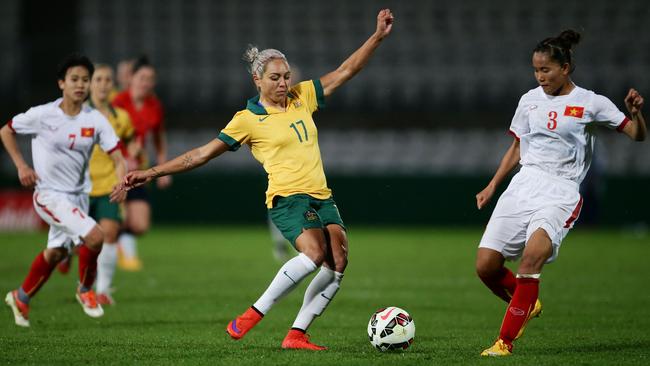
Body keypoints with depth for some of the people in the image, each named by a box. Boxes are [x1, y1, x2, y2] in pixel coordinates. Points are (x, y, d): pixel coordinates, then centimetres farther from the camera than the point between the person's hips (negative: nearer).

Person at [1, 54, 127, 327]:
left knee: (56, 252, 20)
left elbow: (117, 158, -9)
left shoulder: (95, 120, -6)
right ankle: (85, 290, 2)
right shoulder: (43, 115, -14)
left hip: (78, 195, 5)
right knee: (95, 236, -23)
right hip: (50, 194, -5)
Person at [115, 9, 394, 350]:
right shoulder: (247, 119, -2)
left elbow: (344, 71, 19)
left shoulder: (302, 96, 13)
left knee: (338, 263, -12)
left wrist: (378, 36, 12)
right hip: (287, 197, -6)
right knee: (314, 252, -30)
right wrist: (152, 172, -3)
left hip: (321, 196, 6)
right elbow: (201, 154, 1)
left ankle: (296, 334, -7)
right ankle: (253, 314, -20)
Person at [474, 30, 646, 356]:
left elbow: (637, 135, 2)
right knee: (485, 265, -6)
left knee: (532, 255, -30)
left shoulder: (591, 103, 1)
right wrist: (492, 187, 16)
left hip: (561, 192, -5)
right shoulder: (529, 100, 12)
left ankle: (505, 341, -23)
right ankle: (527, 305, 25)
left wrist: (635, 112, -20)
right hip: (523, 185, 5)